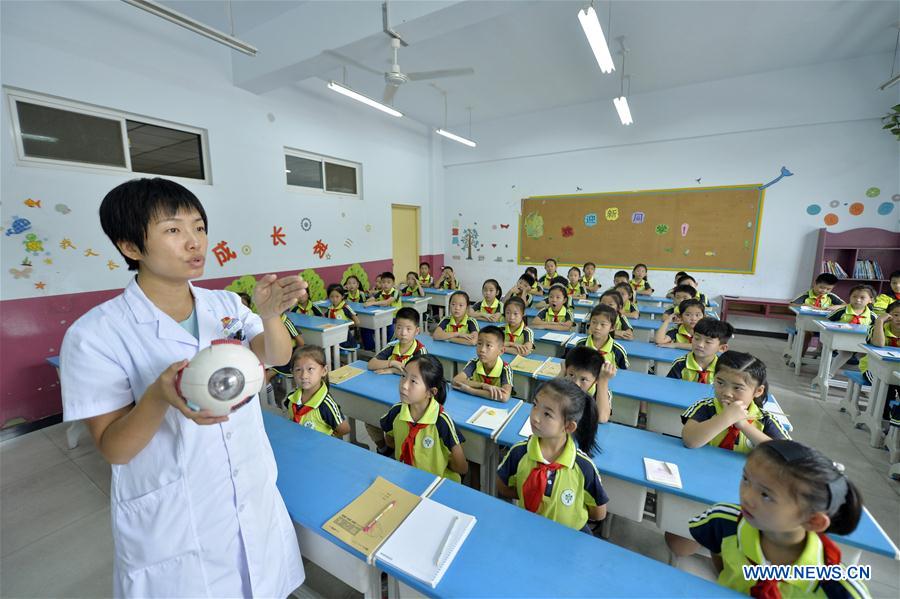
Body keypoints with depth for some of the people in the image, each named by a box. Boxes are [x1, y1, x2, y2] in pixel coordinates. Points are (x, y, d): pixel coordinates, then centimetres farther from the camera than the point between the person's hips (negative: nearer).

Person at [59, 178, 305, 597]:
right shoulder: (95, 335, -15)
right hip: (170, 529, -3)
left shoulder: (227, 305, -4)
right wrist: (159, 397, -34)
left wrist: (270, 315, -35)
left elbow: (278, 357, -15)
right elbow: (113, 449, -14)